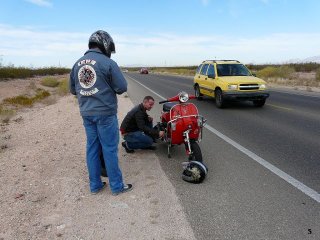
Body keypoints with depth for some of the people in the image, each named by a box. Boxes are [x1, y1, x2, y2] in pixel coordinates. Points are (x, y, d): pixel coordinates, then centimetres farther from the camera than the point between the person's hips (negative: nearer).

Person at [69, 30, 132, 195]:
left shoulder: (77, 64, 9)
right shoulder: (108, 63, -11)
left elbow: (73, 89, 15)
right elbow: (122, 87, -11)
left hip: (86, 113, 6)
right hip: (105, 113, -6)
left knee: (92, 148, 13)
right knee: (110, 149, 2)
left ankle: (95, 185, 22)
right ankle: (116, 186, 14)